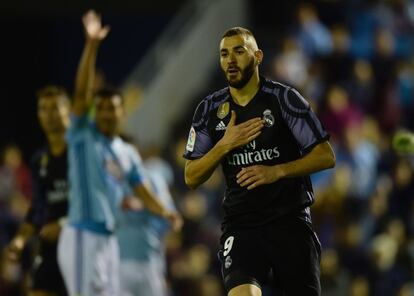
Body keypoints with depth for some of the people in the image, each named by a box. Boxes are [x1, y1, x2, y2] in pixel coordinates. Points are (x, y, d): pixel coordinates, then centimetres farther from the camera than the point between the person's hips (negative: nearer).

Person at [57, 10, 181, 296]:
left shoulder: (128, 153, 16)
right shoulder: (83, 135, -2)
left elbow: (142, 190, 13)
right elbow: (81, 93, -14)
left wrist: (164, 213, -9)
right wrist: (92, 45, -25)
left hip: (109, 237, 7)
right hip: (82, 234, -7)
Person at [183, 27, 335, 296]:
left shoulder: (284, 98, -3)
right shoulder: (209, 110, 7)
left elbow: (326, 156, -4)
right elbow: (191, 178, 6)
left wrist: (276, 171, -17)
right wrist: (224, 145, -10)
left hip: (290, 222, -1)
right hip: (241, 225, 1)